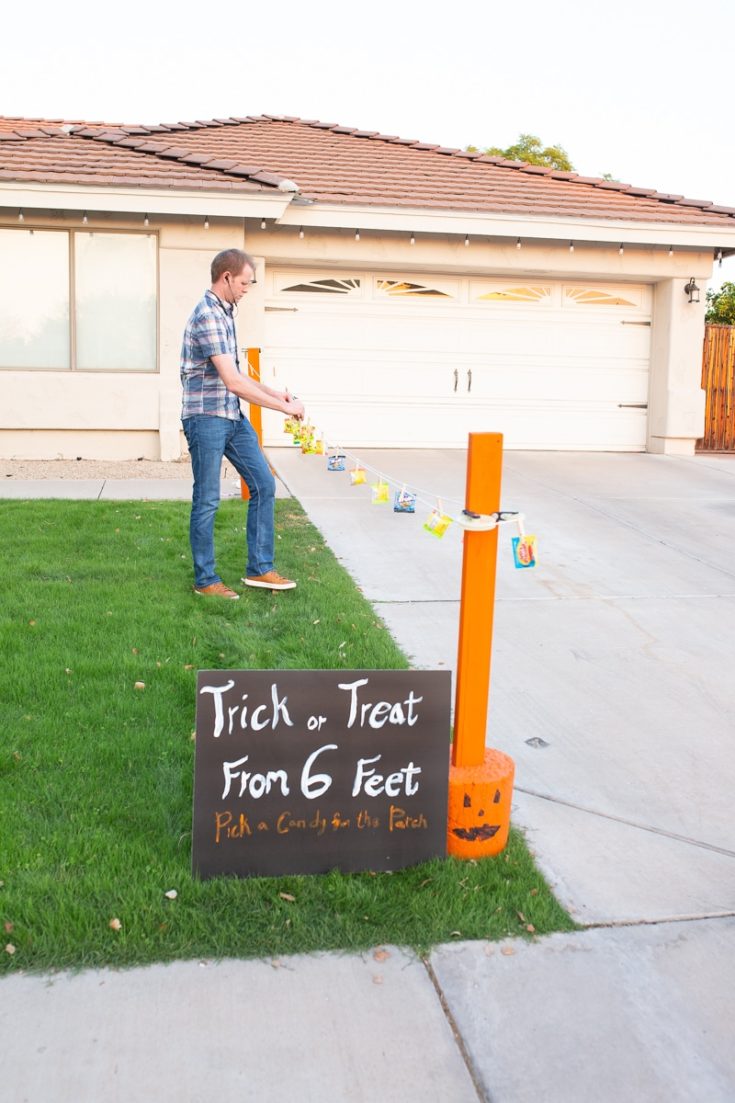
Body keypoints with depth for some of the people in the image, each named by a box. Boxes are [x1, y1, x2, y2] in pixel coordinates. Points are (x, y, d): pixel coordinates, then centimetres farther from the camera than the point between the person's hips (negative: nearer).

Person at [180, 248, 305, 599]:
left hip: (233, 416, 9)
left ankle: (259, 568, 16)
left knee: (264, 484, 9)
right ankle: (205, 580, 12)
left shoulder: (225, 312, 13)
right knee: (207, 500, 0)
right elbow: (232, 382, -24)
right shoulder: (207, 315, -18)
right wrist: (285, 408, -19)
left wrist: (274, 393, 11)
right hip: (206, 417, -9)